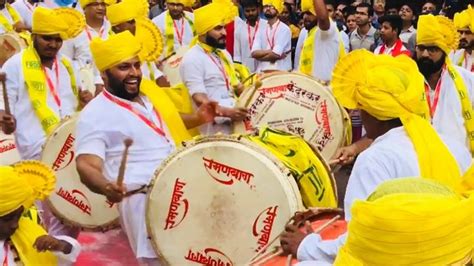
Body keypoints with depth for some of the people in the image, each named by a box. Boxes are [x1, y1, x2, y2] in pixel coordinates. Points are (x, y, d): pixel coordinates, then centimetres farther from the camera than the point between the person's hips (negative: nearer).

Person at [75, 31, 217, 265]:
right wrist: (106, 187, -35)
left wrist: (198, 118, 10)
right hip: (144, 198, -7)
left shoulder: (150, 89, 13)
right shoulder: (94, 114, -6)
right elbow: (87, 167, -14)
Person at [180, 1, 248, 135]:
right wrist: (226, 112, -31)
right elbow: (200, 100, -18)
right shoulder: (192, 59, -10)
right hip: (216, 127, -8)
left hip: (236, 120, 8)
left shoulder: (224, 54, 17)